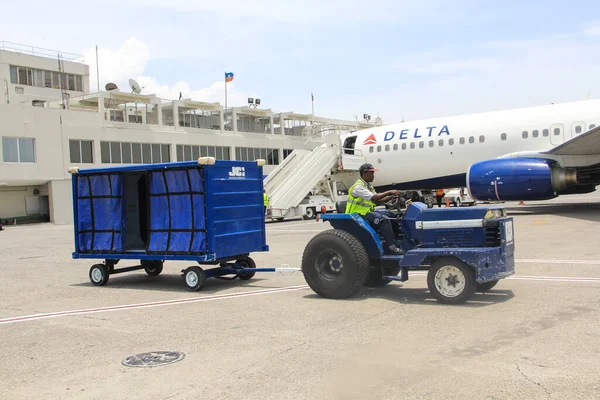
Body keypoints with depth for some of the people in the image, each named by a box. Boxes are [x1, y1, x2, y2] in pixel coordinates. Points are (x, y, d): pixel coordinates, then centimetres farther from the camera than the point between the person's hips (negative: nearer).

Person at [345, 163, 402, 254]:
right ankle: (391, 246, -27)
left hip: (368, 211, 10)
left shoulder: (369, 186, 16)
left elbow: (378, 200, 13)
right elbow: (374, 198, -26)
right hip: (358, 214, -10)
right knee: (383, 219, -28)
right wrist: (389, 192, -19)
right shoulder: (358, 186, -16)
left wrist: (391, 197, -2)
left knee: (392, 215, 4)